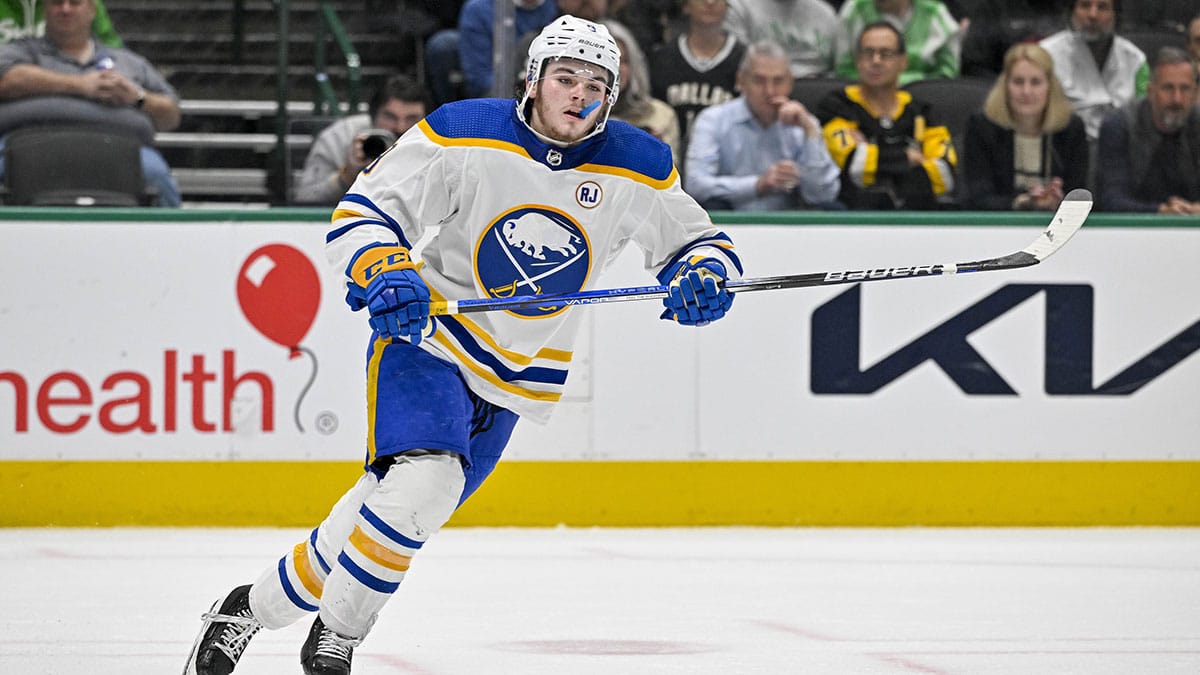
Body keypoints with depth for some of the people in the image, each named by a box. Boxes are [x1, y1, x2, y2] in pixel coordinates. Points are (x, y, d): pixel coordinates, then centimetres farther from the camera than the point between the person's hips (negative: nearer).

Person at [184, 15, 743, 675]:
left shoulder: (640, 170, -6)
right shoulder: (464, 135, -14)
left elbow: (698, 243, 6)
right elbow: (361, 211, -10)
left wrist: (704, 276, -19)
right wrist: (383, 273, -30)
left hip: (513, 381, 4)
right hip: (426, 340, -4)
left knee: (396, 511, 6)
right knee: (422, 483, -28)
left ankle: (258, 605, 25)